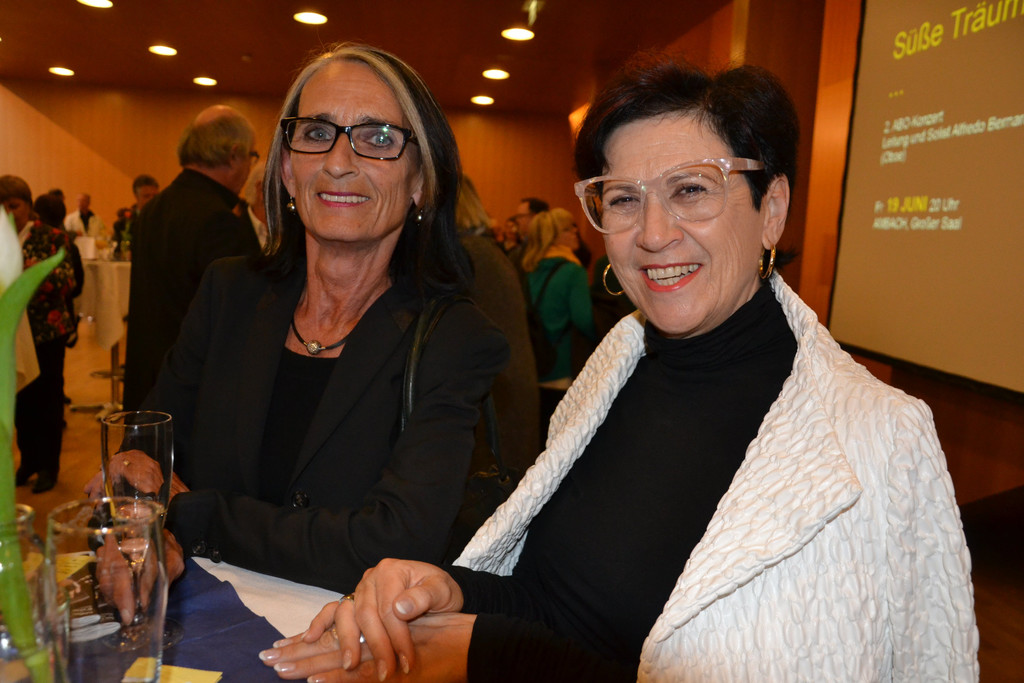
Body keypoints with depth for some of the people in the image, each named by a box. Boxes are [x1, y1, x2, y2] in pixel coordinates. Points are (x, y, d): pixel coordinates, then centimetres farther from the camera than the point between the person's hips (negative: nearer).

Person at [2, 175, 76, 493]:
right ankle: (28, 460, 26)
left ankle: (48, 464, 18)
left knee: (47, 397, 5)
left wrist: (43, 273, -27)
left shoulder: (51, 236, -3)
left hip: (47, 330, -3)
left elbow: (68, 282, -10)